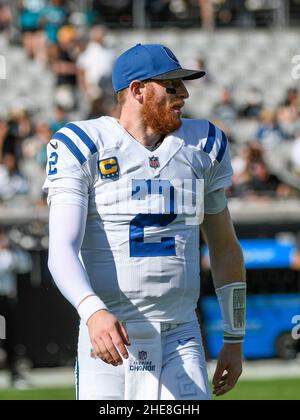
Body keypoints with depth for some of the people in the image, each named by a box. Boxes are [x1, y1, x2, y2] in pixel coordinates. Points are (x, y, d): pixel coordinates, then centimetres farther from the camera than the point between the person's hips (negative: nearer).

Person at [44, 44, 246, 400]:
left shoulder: (203, 145, 11)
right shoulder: (83, 146, -3)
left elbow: (224, 247, 20)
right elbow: (62, 249, -16)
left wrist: (234, 339, 18)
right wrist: (92, 311, -35)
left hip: (181, 341, 3)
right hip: (108, 334, -3)